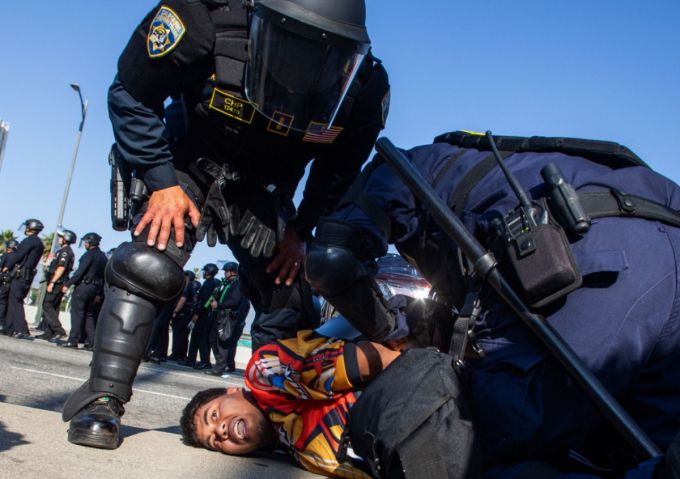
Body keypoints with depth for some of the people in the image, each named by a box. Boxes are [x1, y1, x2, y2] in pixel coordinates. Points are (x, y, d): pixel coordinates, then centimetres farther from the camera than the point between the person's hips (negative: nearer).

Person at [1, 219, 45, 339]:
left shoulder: (30, 241, -11)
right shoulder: (39, 243, 18)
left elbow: (18, 255, -13)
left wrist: (7, 266, -1)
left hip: (20, 275, -9)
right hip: (28, 276, 9)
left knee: (15, 302, -10)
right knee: (13, 301, 15)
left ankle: (22, 331, -16)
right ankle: (12, 328, 17)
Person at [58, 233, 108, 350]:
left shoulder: (90, 254, -9)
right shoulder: (103, 257, 14)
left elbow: (80, 271, -17)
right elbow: (103, 275, 14)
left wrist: (68, 284, -15)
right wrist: (99, 293, 17)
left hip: (83, 286, -8)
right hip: (94, 288, 8)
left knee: (77, 313, -4)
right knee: (89, 315, 12)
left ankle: (73, 340, -5)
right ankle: (91, 341, 10)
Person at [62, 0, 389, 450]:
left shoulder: (363, 84, -23)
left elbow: (340, 167, -2)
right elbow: (132, 94, -16)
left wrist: (301, 231, -4)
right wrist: (161, 181, -21)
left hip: (263, 193, 3)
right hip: (190, 167, -2)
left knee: (291, 294, -3)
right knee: (147, 268, -23)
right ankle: (103, 400, -11)